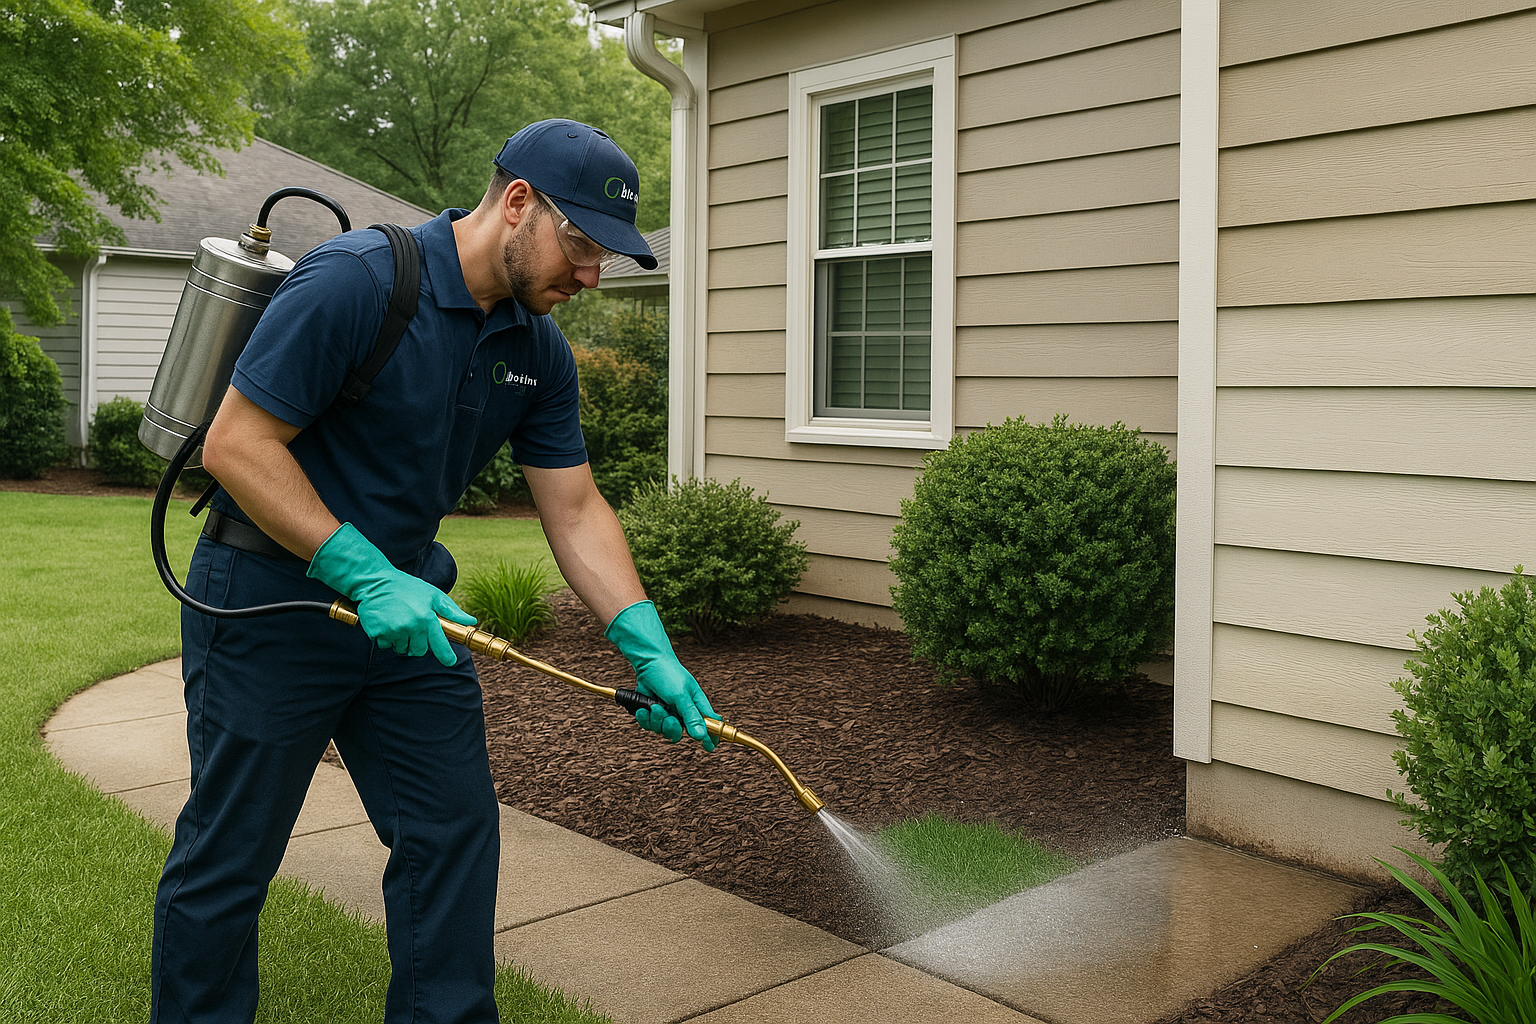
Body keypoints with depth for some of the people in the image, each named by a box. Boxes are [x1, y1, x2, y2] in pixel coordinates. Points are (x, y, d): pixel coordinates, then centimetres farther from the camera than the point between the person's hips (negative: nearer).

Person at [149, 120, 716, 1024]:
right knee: (229, 856, 6)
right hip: (271, 602, -6)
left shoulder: (540, 352, 0)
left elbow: (575, 511, 2)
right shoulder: (355, 281, -22)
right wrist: (366, 576, -25)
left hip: (406, 606, 7)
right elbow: (236, 445, -21)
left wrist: (648, 647, -9)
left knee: (454, 832, 9)